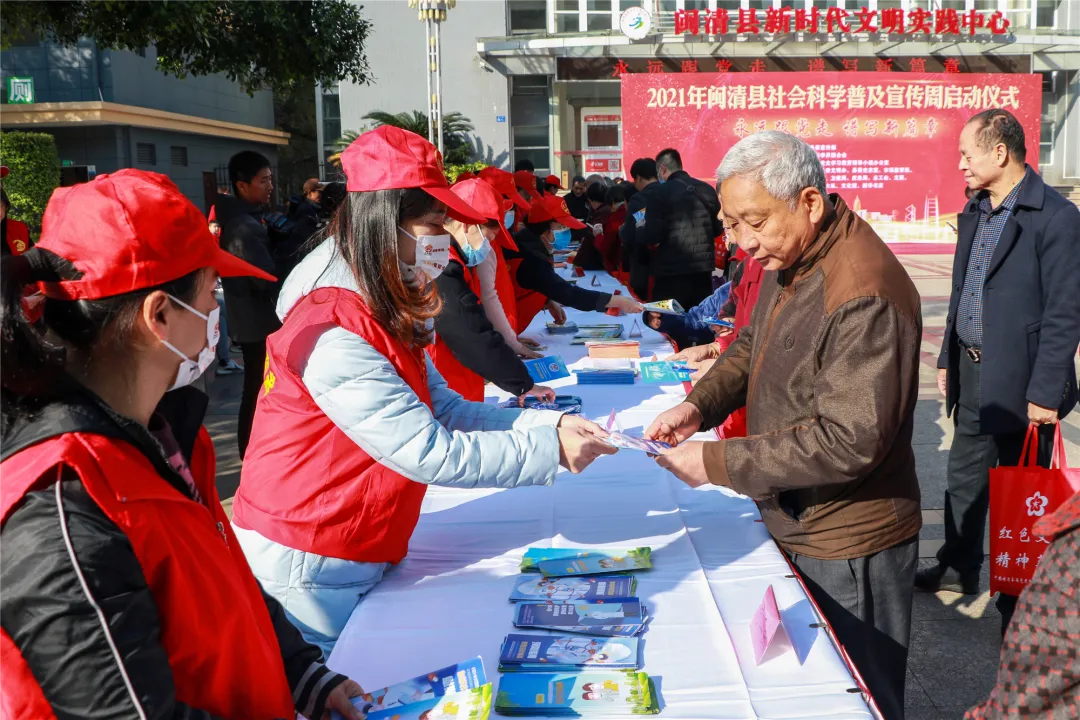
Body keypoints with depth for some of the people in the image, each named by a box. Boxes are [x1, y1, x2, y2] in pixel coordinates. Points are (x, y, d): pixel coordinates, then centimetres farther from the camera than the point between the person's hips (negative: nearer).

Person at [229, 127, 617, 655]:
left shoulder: (385, 316, 6)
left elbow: (444, 408, 1)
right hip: (310, 570, -9)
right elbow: (432, 454, -28)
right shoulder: (335, 337, -27)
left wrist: (547, 423, -10)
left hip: (355, 557, 9)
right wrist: (550, 451, -22)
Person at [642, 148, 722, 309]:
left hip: (671, 272, -5)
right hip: (703, 269, 5)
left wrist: (637, 233, 4)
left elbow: (653, 234, -15)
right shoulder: (707, 190, 6)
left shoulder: (662, 192, -10)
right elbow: (718, 228, 14)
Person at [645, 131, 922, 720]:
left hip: (848, 547, -9)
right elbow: (753, 345, 15)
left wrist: (718, 462, -25)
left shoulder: (863, 295, -29)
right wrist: (699, 405, -3)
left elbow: (850, 441, -30)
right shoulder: (788, 257, 2)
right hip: (795, 524, 9)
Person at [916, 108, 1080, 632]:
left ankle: (1020, 603, 23)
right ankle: (958, 568, 38)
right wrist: (947, 359, 15)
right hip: (972, 372, 8)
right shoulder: (975, 213, 9)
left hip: (1019, 379, -7)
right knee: (964, 477, 20)